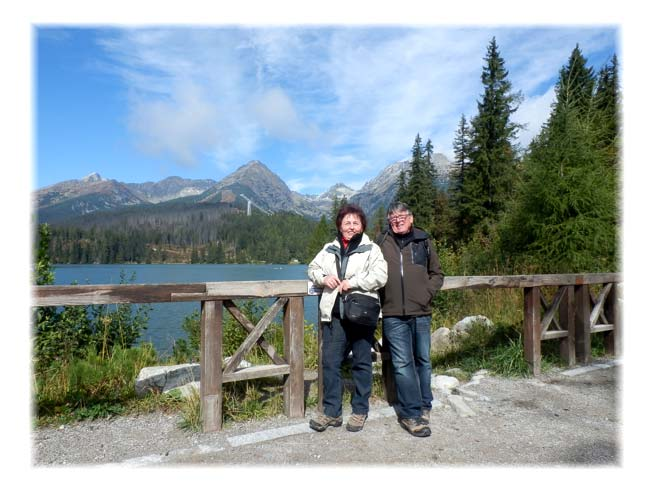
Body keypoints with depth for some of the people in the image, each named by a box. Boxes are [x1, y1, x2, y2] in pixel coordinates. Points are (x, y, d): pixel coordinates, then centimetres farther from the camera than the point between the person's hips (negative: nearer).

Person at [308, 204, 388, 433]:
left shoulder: (371, 249, 0)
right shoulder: (329, 249, 14)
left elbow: (380, 276, -12)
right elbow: (312, 268, 21)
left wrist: (352, 282, -15)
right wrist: (322, 278, 0)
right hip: (334, 314, 4)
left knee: (362, 363, 8)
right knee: (330, 362, 5)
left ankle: (360, 411, 24)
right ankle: (331, 412, 19)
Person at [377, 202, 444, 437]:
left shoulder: (423, 242, 8)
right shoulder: (381, 243, 4)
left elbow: (437, 274, 14)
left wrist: (427, 293, -1)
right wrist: (382, 297, -1)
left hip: (421, 313, 2)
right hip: (393, 314, -1)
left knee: (423, 360, 12)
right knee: (402, 363, -1)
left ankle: (424, 405, 30)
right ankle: (411, 413, 8)